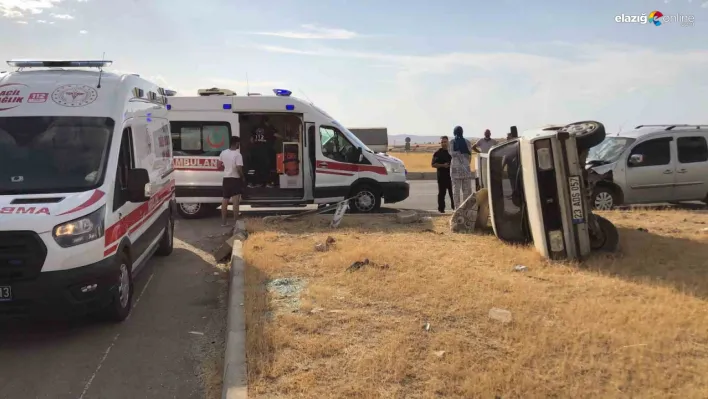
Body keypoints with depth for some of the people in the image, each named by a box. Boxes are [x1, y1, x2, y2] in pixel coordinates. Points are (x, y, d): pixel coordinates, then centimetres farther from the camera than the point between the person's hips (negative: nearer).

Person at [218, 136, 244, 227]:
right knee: (235, 201, -5)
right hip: (235, 179, -6)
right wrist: (242, 177, -6)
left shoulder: (223, 153, 3)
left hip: (226, 179, 6)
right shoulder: (237, 154, -17)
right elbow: (239, 169, -22)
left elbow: (219, 166, 9)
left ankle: (223, 222, 17)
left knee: (225, 200, 13)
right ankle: (236, 221, -6)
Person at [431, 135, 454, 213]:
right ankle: (441, 208, 6)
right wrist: (443, 165, -18)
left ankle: (454, 206, 19)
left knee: (453, 192, 8)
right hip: (442, 175, -4)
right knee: (442, 192, 0)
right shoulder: (438, 153, -1)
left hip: (451, 175, 4)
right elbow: (433, 164, -7)